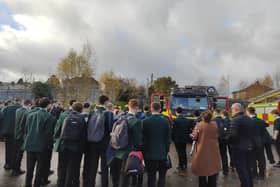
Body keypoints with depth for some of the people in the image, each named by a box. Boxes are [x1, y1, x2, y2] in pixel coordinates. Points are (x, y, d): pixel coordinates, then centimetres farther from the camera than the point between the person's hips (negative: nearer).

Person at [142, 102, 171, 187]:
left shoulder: (145, 121, -10)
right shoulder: (166, 121, -7)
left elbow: (143, 139, -6)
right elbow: (168, 138, -3)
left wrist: (144, 152, 5)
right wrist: (166, 151, 8)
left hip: (150, 154, 0)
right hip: (163, 153, 1)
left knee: (151, 177, 12)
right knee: (162, 177, 16)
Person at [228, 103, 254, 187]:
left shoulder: (236, 120, -19)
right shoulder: (249, 119, 8)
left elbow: (233, 134, -26)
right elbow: (252, 133, 12)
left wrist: (229, 140, -8)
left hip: (239, 147, -9)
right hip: (249, 146, 9)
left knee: (241, 170, 2)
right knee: (247, 168, 21)